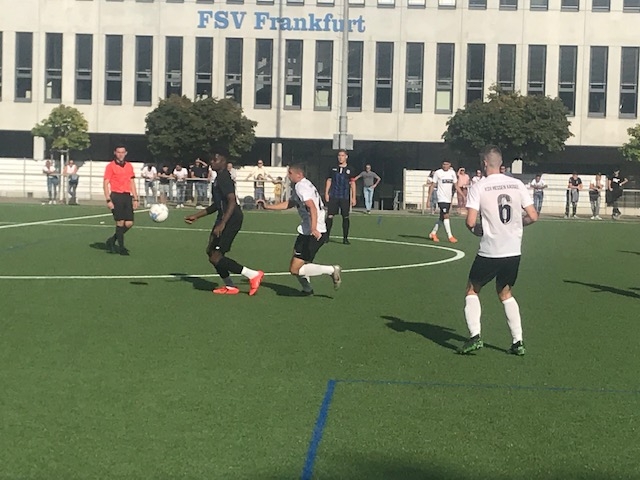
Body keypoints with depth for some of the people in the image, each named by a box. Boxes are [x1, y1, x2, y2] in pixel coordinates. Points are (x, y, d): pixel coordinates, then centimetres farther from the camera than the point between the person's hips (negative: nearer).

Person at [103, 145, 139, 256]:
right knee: (120, 222, -6)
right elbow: (105, 184, -4)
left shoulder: (129, 166, 15)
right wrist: (108, 200, -12)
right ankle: (122, 248, 4)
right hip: (116, 196, -5)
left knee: (129, 223, 0)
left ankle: (112, 240, 20)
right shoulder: (110, 166, -1)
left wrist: (135, 199, 12)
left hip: (127, 196, 5)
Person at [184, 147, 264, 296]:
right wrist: (196, 216, 26)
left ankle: (253, 275, -9)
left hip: (231, 220, -10)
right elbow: (217, 205, 26)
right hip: (225, 220, 10)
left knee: (215, 257, -12)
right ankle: (230, 286, 23)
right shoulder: (219, 178, 18)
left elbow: (232, 202, -24)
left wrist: (222, 224, -31)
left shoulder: (224, 178, -13)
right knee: (212, 252, 15)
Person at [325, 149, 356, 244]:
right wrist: (326, 193, 1)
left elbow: (352, 184, 5)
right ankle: (326, 236, 5)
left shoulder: (349, 170, 4)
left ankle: (345, 238, 9)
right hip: (333, 196, 0)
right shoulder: (333, 169, 7)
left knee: (345, 217, 2)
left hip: (345, 197, 0)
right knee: (330, 216, -4)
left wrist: (353, 197, 0)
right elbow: (329, 181, 11)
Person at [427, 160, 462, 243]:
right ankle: (450, 236, -10)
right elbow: (433, 185, -3)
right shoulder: (438, 172, -4)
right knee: (446, 216, -13)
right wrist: (429, 197, -9)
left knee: (442, 217, 12)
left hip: (449, 198, 6)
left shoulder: (452, 173, 9)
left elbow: (456, 186, 15)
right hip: (441, 198, -6)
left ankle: (433, 233, 26)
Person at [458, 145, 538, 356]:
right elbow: (532, 216, 1)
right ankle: (518, 341, 15)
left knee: (472, 290, 17)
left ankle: (475, 336, 3)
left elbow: (470, 222, -15)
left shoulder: (479, 187, -9)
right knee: (505, 293, 22)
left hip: (489, 252, -4)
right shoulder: (517, 185, 1)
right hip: (514, 252, 4)